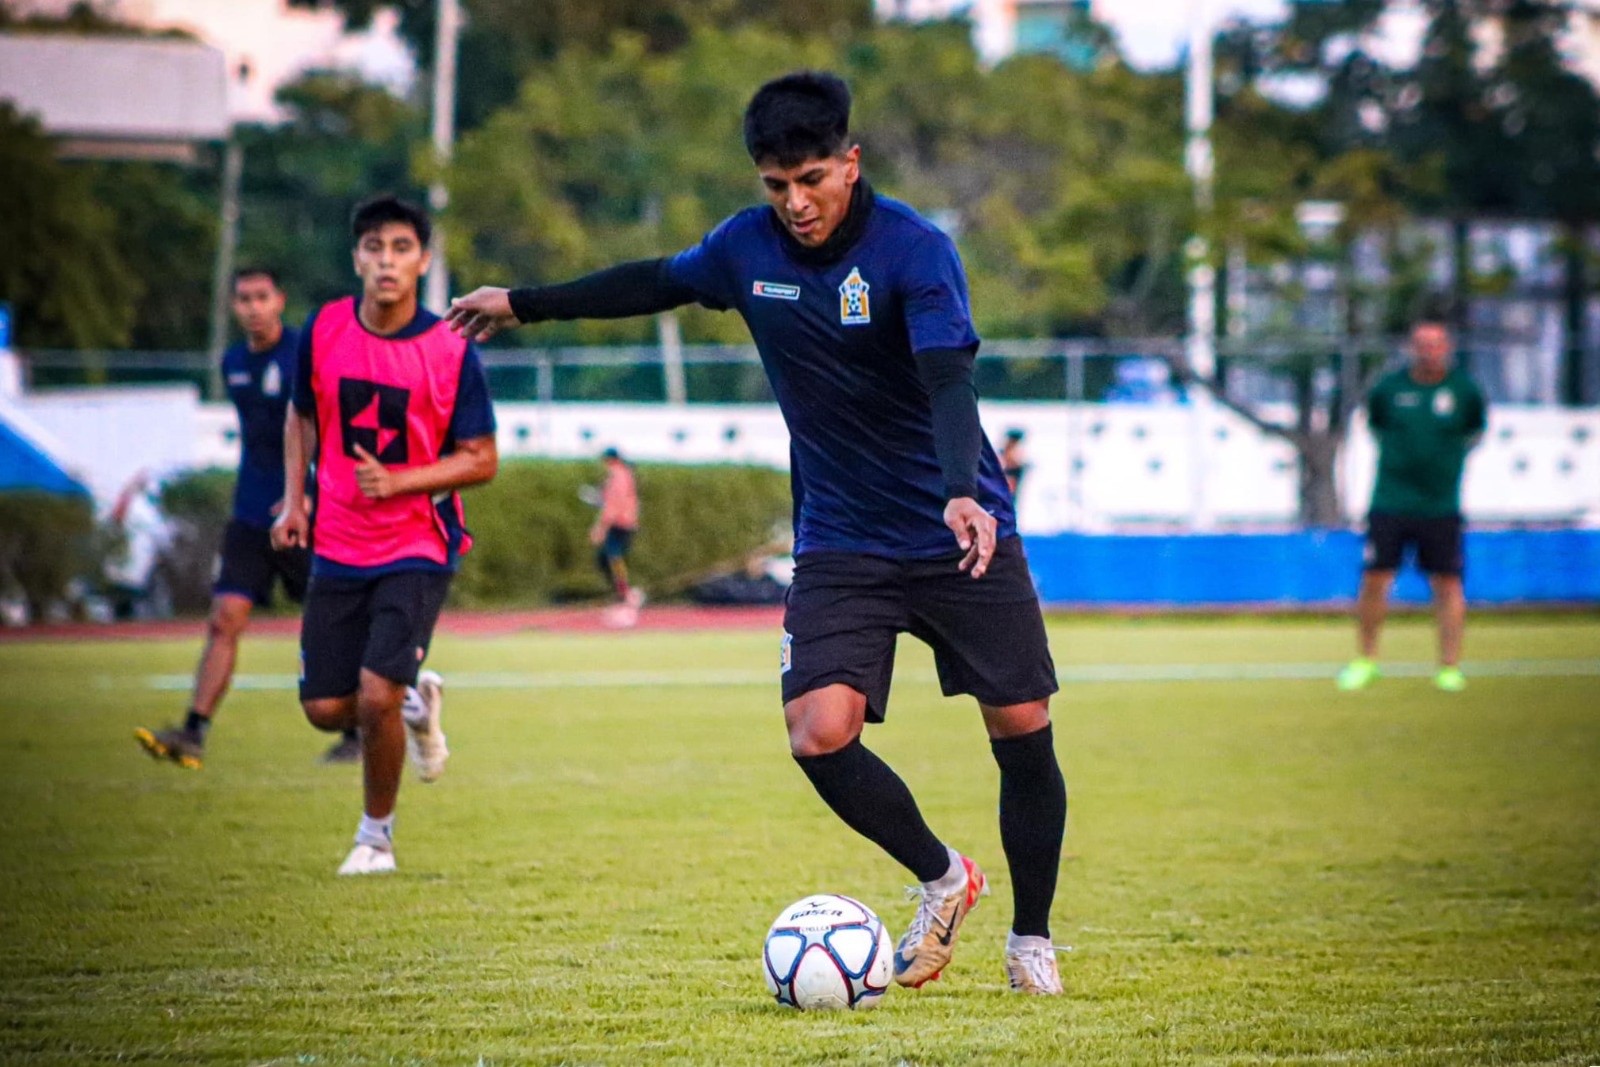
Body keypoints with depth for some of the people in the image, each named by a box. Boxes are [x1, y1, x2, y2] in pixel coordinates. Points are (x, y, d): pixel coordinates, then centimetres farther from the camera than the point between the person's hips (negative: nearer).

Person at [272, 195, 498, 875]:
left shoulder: (451, 352, -11)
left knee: (376, 694, -17)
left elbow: (480, 460, -6)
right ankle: (416, 702, 35)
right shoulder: (323, 331, -2)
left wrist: (399, 481, -20)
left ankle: (377, 833, 6)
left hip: (417, 549, -4)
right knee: (325, 709, 1)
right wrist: (294, 500, 4)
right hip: (337, 547, 4)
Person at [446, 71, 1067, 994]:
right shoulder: (749, 246, -2)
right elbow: (660, 282, 18)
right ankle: (942, 880, 10)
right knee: (821, 734, -16)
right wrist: (525, 305, 26)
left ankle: (1032, 939, 18)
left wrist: (961, 492, -46)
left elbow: (949, 380, -29)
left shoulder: (915, 249, -17)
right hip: (840, 543, 3)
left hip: (965, 537, -3)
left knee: (1024, 735, -4)